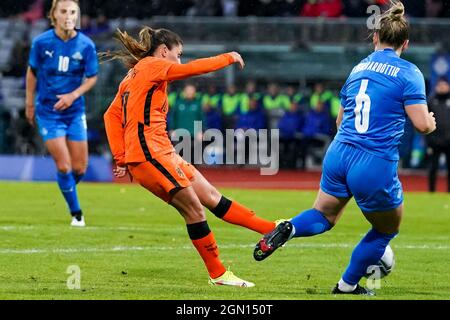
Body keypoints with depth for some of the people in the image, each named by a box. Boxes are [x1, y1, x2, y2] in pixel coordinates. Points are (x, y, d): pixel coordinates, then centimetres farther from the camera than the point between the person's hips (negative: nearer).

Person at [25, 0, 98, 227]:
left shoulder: (86, 45, -8)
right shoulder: (41, 42, -10)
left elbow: (92, 78, 1)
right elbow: (32, 72, 5)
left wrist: (73, 95, -15)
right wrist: (30, 103, 9)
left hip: (75, 111, 2)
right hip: (48, 112, -2)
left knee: (80, 168, 3)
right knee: (64, 166, -9)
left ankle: (67, 187, 37)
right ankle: (76, 214, 7)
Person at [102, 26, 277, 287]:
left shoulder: (134, 75, 22)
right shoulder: (153, 66, -4)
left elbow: (112, 115, 17)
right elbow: (193, 69, -9)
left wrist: (121, 158, 11)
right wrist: (228, 58, 6)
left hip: (161, 153, 10)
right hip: (150, 152, -10)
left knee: (210, 196, 7)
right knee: (193, 209, -7)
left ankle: (271, 230, 8)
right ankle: (218, 274, -2)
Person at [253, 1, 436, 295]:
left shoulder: (359, 68, 13)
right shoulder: (409, 73, -6)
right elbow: (422, 124, -12)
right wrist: (432, 123, 11)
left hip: (339, 155, 5)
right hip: (376, 166, -5)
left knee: (324, 217, 23)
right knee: (387, 230, 21)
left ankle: (288, 229, -9)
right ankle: (348, 285, 28)